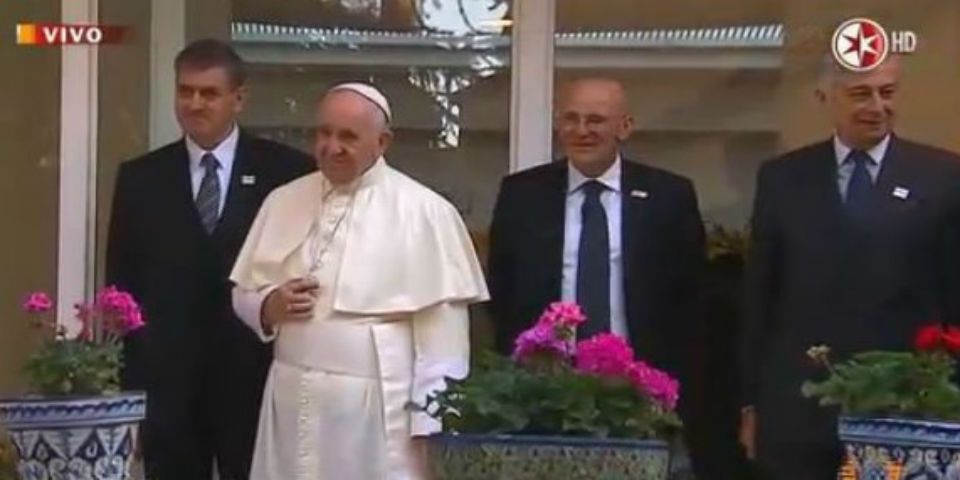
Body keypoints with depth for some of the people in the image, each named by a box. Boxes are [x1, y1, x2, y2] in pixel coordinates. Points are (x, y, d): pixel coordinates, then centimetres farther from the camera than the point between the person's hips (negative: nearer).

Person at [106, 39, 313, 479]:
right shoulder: (140, 177, 7)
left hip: (257, 376, -2)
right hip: (165, 378, 2)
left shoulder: (287, 171, -1)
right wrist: (127, 371, 1)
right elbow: (122, 280, 8)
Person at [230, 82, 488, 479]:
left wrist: (429, 422, -11)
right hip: (293, 403, 5)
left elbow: (442, 328, -8)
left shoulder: (423, 212, -5)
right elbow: (244, 294, 18)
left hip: (379, 411, -5)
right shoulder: (284, 202, 11)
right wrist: (269, 307, -5)